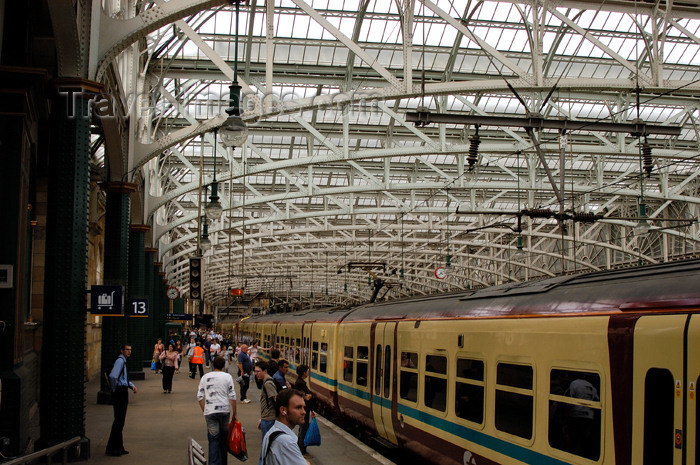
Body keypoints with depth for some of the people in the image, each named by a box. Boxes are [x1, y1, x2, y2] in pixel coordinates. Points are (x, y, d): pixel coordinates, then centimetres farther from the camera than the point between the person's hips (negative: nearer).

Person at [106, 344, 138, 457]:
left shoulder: (123, 361, 17)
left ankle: (119, 447, 22)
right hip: (120, 392, -10)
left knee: (121, 420, 14)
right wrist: (114, 389, -17)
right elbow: (113, 376, -29)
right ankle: (111, 448, -4)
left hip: (123, 392, 10)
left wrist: (132, 385, 14)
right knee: (119, 420, -9)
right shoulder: (120, 361, -14)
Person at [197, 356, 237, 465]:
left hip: (210, 411, 0)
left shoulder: (205, 377, 7)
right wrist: (234, 413, 4)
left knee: (213, 439, 0)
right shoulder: (227, 377, 1)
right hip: (224, 411, 0)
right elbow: (232, 396, -3)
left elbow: (200, 396, 5)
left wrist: (205, 411, 15)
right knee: (224, 436, 15)